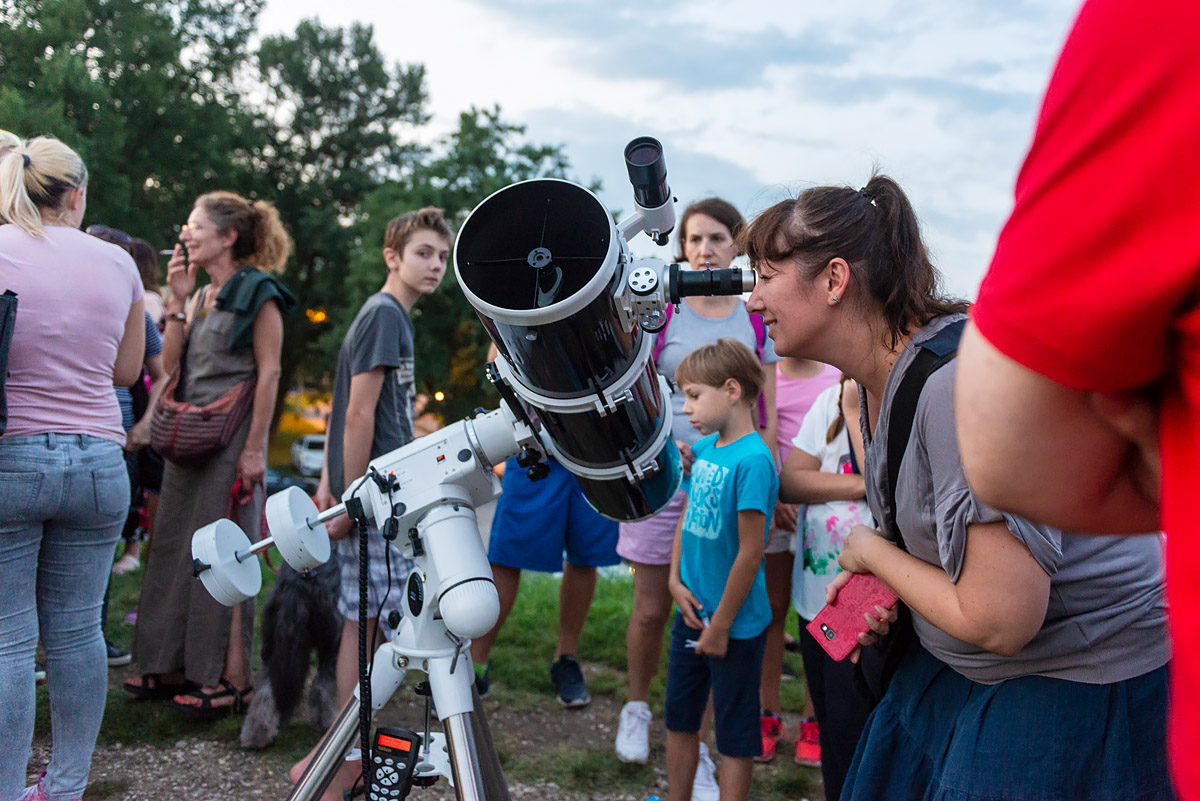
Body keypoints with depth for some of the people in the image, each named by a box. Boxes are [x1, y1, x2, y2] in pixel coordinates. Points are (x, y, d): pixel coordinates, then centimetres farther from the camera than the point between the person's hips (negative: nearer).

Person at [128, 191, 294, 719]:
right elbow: (170, 364, 10)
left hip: (232, 438, -8)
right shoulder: (202, 296, 16)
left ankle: (233, 679, 3)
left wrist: (254, 450, -18)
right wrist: (178, 302, 2)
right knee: (175, 548, 11)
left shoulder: (257, 293, -8)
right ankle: (175, 665, 22)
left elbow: (268, 373, -13)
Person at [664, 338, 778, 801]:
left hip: (735, 623, -8)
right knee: (679, 718, 20)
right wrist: (676, 580, 0)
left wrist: (720, 625, -16)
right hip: (691, 613, 8)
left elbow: (750, 552, -21)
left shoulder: (752, 460, -21)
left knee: (735, 733, 7)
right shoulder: (704, 449, 3)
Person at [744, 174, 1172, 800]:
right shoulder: (877, 380, -1)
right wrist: (878, 584, -4)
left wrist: (871, 552, -15)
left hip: (1089, 684, -9)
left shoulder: (961, 385, -30)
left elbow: (998, 621, -31)